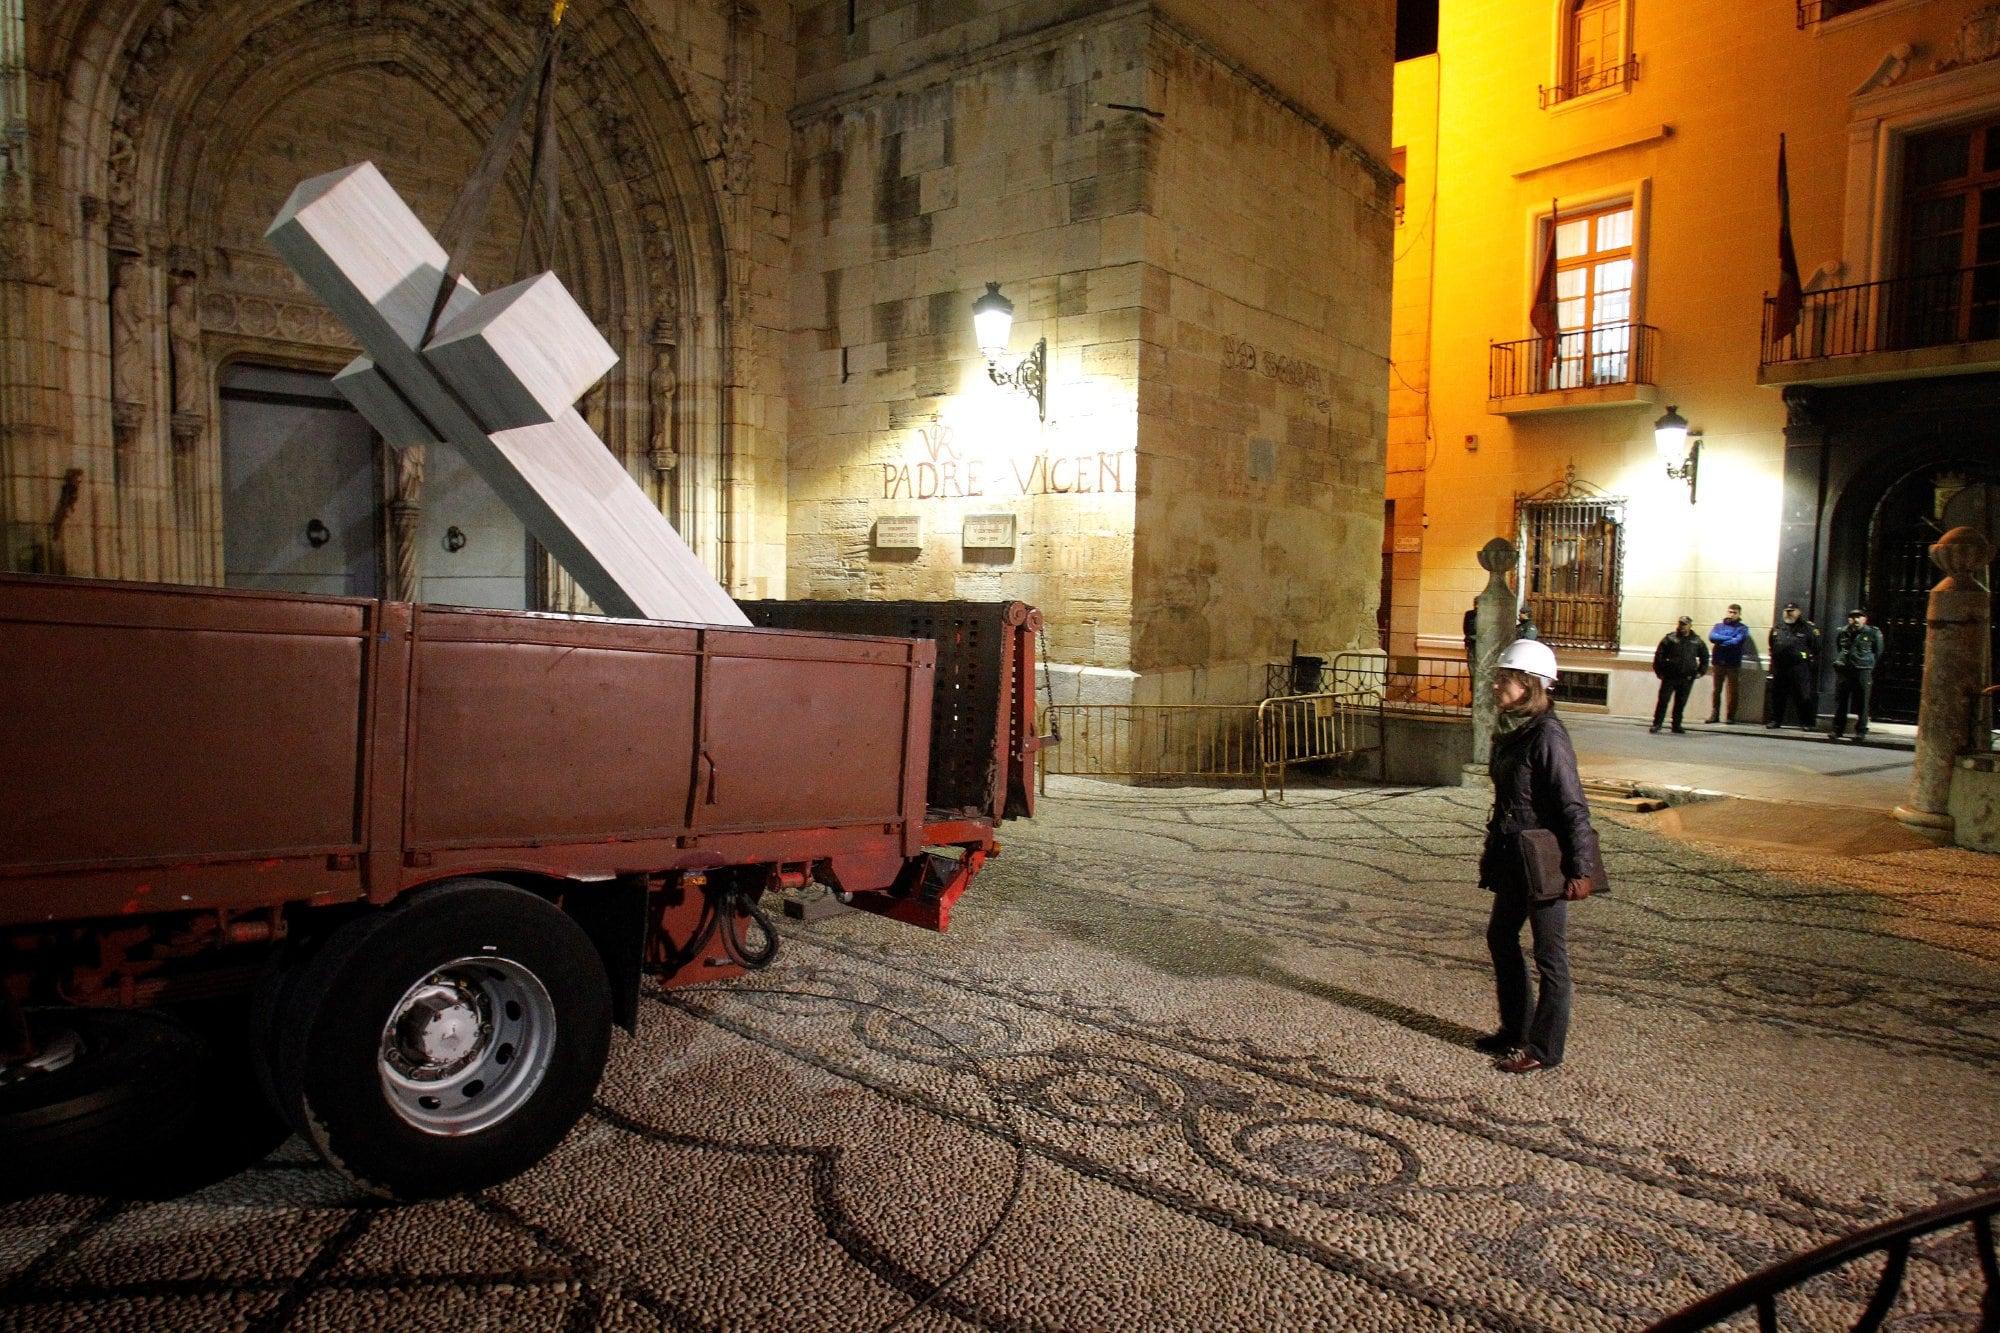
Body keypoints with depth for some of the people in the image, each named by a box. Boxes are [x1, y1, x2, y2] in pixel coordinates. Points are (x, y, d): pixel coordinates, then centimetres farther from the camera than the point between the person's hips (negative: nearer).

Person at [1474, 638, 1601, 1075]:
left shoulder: (1547, 736, -19)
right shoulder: (1512, 732, 7)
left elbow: (1573, 807, -19)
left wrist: (1579, 870, -19)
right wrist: (1494, 852, 18)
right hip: (1514, 859, 10)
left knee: (1549, 955, 4)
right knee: (1500, 938, 19)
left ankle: (1544, 1048, 16)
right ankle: (1515, 1028, 35)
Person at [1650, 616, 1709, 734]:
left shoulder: (1697, 641, 8)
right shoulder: (1670, 639, 1)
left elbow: (1705, 657, 19)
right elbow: (1659, 655, 2)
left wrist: (1700, 671, 9)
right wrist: (1659, 671, -4)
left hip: (1687, 678, 2)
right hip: (1669, 677, -2)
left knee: (1681, 703, 7)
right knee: (1663, 699, -6)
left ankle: (1676, 726, 16)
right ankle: (1657, 724, -1)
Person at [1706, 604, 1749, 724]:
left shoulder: (1743, 628, 4)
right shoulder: (1719, 625, 14)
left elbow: (1737, 642, -13)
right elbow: (1712, 637, -5)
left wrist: (1720, 640, -5)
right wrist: (1729, 638, -11)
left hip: (1733, 664, -2)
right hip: (1718, 662, 3)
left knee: (1732, 691, -3)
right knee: (1715, 690, 3)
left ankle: (1730, 716, 3)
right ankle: (1714, 715, 8)